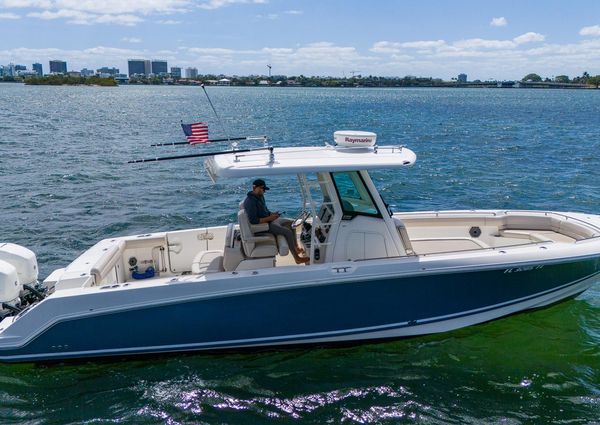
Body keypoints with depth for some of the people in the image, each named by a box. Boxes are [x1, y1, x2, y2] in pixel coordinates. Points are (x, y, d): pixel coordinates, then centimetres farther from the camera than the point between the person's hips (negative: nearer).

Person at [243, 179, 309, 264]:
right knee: (288, 232, -20)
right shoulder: (250, 201, -24)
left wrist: (271, 214, -1)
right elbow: (253, 220, -30)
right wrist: (269, 218, -26)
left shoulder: (260, 196, 6)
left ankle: (296, 248, 16)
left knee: (291, 223, 12)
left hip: (268, 219, 11)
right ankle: (297, 258, -14)